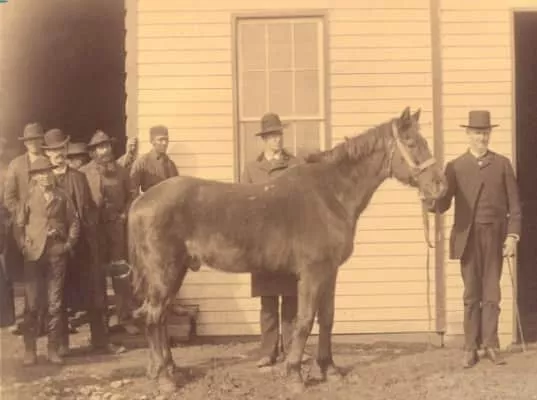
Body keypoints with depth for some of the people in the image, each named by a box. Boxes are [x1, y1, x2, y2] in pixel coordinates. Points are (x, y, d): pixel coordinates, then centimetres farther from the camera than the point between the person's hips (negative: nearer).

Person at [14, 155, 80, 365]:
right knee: (32, 305, 0)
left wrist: (68, 244, 1)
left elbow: (74, 222, 9)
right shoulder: (29, 196, 3)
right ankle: (29, 350, 7)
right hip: (34, 254, -1)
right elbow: (19, 224, 4)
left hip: (57, 255, 1)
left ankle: (53, 349, 11)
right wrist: (23, 247, -4)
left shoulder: (61, 196, 5)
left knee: (55, 305, 4)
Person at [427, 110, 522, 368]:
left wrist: (512, 235, -8)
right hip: (468, 237, 0)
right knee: (471, 295, 6)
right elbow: (444, 204, -2)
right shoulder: (455, 167, 3)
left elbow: (514, 204, 2)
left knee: (492, 294, 6)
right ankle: (471, 348, 12)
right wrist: (431, 201, -24)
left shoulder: (502, 164, 4)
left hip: (495, 237, 0)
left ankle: (491, 345, 15)